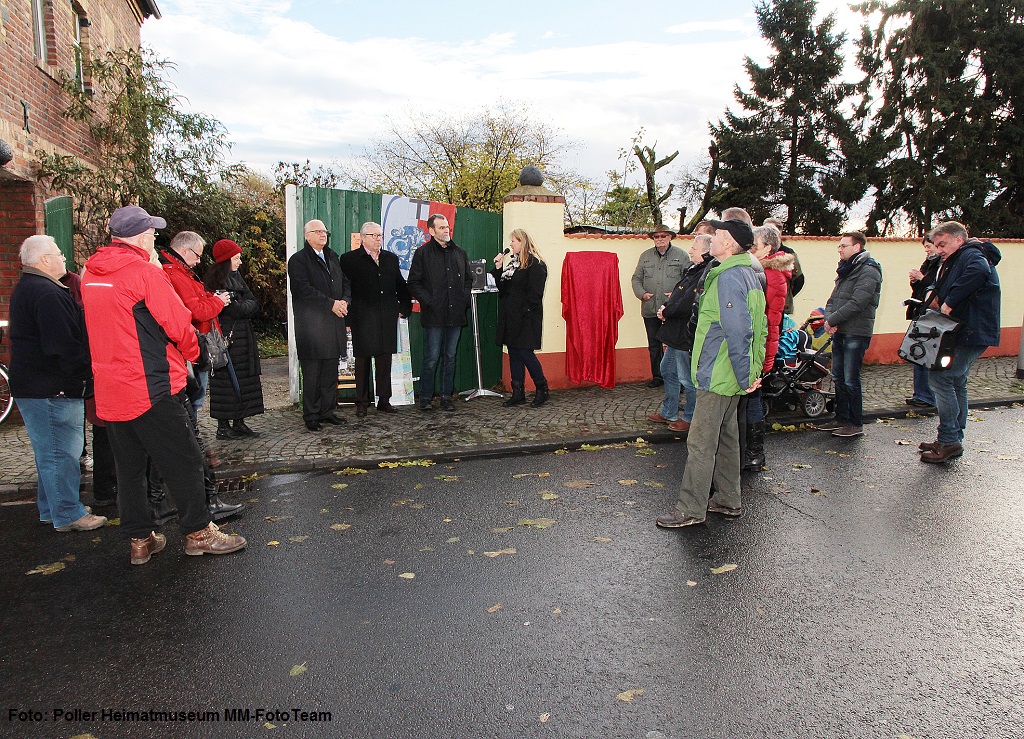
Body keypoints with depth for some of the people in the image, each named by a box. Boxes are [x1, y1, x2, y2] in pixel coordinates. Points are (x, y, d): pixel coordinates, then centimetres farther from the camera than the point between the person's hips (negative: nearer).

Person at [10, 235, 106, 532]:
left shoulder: (26, 288, 17)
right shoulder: (47, 293, -19)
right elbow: (64, 344, -25)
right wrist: (85, 368, -12)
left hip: (32, 384, 11)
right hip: (53, 388, -11)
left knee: (49, 450, 19)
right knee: (61, 452, -3)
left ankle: (50, 509, 30)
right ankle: (68, 515, 6)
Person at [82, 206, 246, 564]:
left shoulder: (91, 274, 9)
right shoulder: (144, 271, -14)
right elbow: (178, 323, -13)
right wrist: (191, 352, 5)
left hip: (109, 391, 8)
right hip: (152, 387, -8)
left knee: (129, 466, 14)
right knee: (183, 460, 4)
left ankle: (139, 539, 23)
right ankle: (198, 532, 13)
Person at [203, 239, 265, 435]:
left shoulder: (236, 278, 16)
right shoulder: (215, 281, -9)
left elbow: (255, 306, 9)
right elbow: (234, 310, -18)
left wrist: (241, 306, -7)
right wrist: (247, 306, -4)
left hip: (243, 338, 8)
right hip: (227, 338, -8)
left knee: (243, 381, 8)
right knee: (228, 380, -3)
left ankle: (239, 422, 14)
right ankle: (223, 424, 5)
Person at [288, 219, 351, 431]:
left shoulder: (332, 257, 19)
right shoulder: (298, 260, -3)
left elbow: (346, 282, 19)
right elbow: (304, 289, -15)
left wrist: (345, 300, -2)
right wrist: (331, 304, -17)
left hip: (333, 324, 6)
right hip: (311, 324, -6)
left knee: (331, 372, 10)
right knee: (312, 373, -2)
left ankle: (327, 411, 19)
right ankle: (311, 416, 7)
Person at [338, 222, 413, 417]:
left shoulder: (391, 259, 16)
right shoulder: (349, 259, 0)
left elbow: (401, 286, 21)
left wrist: (404, 308, 13)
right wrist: (347, 316, -8)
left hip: (387, 318, 4)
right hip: (362, 319, -4)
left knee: (385, 360, 7)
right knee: (362, 361, 2)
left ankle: (384, 400, 16)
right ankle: (362, 403, 11)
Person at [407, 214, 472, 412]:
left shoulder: (459, 252, 14)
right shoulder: (423, 253, 1)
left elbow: (468, 279, 22)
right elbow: (414, 283, -1)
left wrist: (464, 300, 8)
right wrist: (429, 301, -10)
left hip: (455, 314, 4)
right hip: (434, 315, -4)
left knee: (450, 357, 9)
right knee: (432, 358, -4)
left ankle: (446, 396, 18)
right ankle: (425, 397, 8)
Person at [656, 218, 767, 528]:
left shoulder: (729, 278, -20)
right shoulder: (749, 274, 12)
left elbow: (737, 332, -26)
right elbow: (759, 326, 16)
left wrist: (744, 376, -19)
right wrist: (751, 371, 16)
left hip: (718, 375, -11)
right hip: (733, 375, 11)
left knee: (700, 443, -3)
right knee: (726, 437, 18)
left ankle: (691, 509, 5)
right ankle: (729, 501, 29)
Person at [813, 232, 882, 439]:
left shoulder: (868, 271, -10)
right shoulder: (845, 270, 19)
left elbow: (857, 303, -20)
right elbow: (833, 299, 16)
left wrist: (832, 320, -14)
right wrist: (828, 319, -3)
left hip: (856, 334, -9)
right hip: (840, 332, 9)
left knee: (850, 381, -5)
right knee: (838, 378, 13)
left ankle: (856, 424, 4)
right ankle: (841, 419, 22)